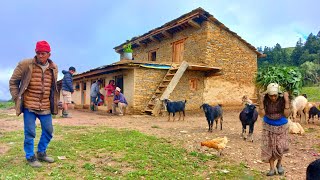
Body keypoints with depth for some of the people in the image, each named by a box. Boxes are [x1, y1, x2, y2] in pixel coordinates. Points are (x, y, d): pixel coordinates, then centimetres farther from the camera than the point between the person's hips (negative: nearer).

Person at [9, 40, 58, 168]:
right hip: (29, 106, -4)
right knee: (30, 132, 2)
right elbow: (13, 82, 2)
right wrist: (17, 99, -3)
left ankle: (41, 153, 31)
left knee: (48, 131, 11)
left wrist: (53, 102, 15)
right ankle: (30, 157, 19)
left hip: (45, 107, 4)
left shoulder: (53, 68, 6)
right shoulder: (25, 65, -7)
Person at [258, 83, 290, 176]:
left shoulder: (283, 99, -21)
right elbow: (262, 114, -23)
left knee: (280, 147, -2)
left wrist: (286, 100, -31)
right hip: (268, 126, 0)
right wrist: (261, 101, -32)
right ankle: (272, 168, 19)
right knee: (269, 147, 4)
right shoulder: (265, 100, -21)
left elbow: (286, 114, -23)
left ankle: (279, 164, 29)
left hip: (281, 126, 0)